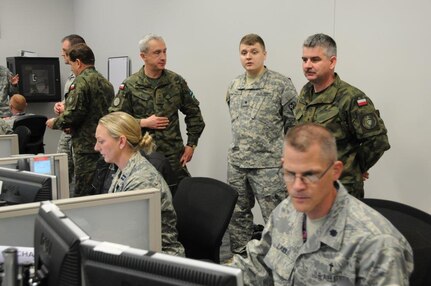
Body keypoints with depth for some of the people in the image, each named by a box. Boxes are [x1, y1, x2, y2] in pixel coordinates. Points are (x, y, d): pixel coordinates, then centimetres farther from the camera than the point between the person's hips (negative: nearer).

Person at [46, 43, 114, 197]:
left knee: (83, 194, -3)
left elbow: (73, 114, -18)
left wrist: (55, 123, 2)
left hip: (87, 147, -8)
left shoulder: (82, 81, -11)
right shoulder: (105, 82, 15)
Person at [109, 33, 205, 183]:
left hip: (174, 156, 1)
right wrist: (143, 123, -12)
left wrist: (191, 144, 7)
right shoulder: (130, 85, -1)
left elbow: (194, 113, 13)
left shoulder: (176, 81, 5)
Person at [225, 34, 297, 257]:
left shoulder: (281, 84, -8)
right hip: (236, 162, 6)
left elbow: (294, 123, -4)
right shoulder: (234, 86, 10)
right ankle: (239, 257, 28)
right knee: (237, 213, 15)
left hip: (268, 163, -6)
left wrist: (281, 149, 0)